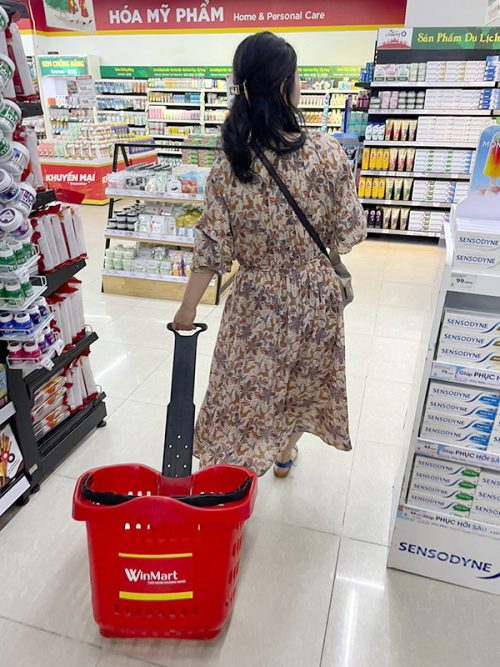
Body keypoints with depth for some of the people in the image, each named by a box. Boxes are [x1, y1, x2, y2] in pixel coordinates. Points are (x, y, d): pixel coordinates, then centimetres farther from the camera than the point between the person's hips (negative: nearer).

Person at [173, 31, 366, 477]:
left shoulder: (228, 167, -14)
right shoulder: (327, 153, -16)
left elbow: (212, 250, -11)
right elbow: (348, 234, -8)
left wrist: (188, 307, 1)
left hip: (257, 301, -1)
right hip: (315, 295, 1)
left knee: (250, 389, 14)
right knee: (302, 380, 25)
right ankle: (284, 453, 50)